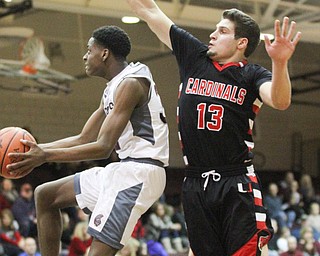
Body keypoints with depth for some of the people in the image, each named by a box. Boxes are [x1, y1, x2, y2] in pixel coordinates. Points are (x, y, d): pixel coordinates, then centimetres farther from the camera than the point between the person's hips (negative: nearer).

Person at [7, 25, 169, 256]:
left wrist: (46, 156, -21)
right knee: (45, 195, 15)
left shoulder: (130, 83, -15)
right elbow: (84, 139, 21)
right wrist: (38, 149, 11)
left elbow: (104, 147, -21)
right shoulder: (114, 88, 17)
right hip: (122, 168, 11)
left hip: (140, 171, -11)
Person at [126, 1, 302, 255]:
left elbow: (280, 101, -21)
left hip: (237, 186, -4)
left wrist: (280, 62, -37)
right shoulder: (194, 56, 11)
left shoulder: (252, 74, 1)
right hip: (195, 184, 4)